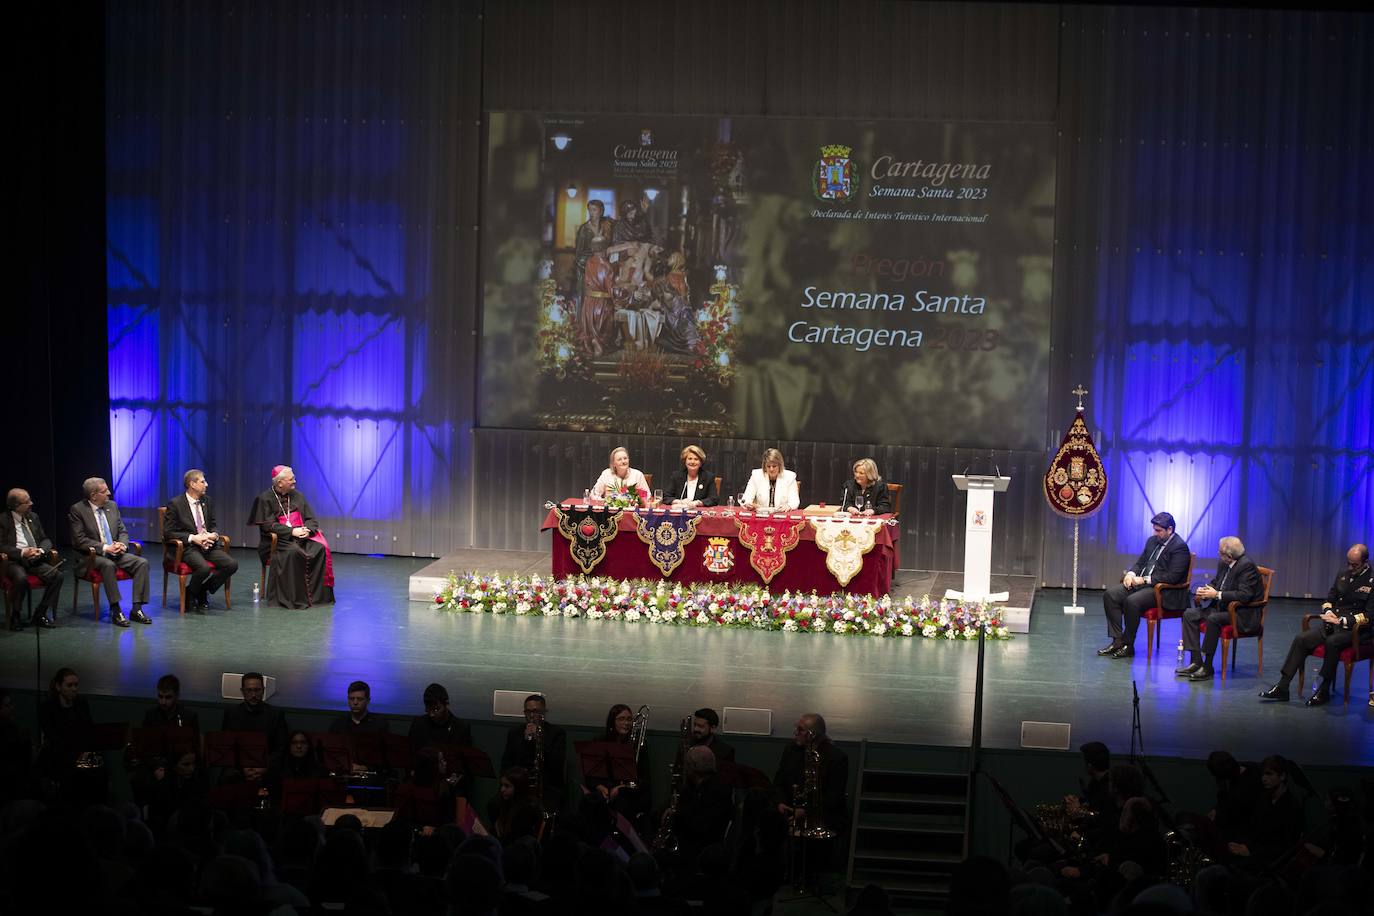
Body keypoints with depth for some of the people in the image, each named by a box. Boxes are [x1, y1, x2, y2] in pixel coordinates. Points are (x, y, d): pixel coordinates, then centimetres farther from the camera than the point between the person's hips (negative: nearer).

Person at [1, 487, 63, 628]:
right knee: (21, 578, -37)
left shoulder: (33, 517, 15)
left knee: (57, 576, -21)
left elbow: (45, 540, 17)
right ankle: (15, 618, -17)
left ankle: (40, 615, -11)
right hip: (14, 561, -5)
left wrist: (41, 550, -6)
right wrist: (22, 552, -20)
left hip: (35, 560, 5)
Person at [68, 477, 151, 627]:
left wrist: (122, 544, -9)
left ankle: (137, 609, -17)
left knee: (142, 562, -18)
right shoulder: (77, 510, -7)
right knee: (108, 565, -37)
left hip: (115, 552, 6)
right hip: (92, 556, -6)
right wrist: (104, 548, -20)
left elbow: (123, 531, 15)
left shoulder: (112, 506, 10)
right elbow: (79, 540, -12)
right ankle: (115, 611, -31)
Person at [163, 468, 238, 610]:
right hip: (188, 547, -6)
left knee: (232, 564, -18)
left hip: (208, 544, 6)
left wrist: (214, 535, -4)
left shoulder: (207, 501, 13)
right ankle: (190, 594, -4)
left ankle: (203, 591, 2)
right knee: (204, 568, -35)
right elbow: (168, 533, -8)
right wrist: (193, 538, -18)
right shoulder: (175, 504, -5)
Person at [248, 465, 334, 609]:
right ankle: (295, 597, -31)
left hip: (302, 536, 5)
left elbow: (311, 519, 14)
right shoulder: (265, 499, 0)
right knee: (293, 552, -37)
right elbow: (268, 525, -10)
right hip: (278, 540, -5)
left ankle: (317, 594, -21)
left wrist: (307, 529, -10)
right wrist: (292, 531, -20)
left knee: (320, 549, -25)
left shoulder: (297, 496, 16)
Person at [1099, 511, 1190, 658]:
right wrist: (1131, 573, -1)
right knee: (1109, 595, -9)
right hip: (1142, 583, 9)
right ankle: (1117, 640, -9)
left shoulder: (1180, 547, -11)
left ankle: (1128, 646, -18)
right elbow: (1140, 562, 22)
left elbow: (1172, 577, -19)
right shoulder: (1152, 541, 15)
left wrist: (1144, 579, -18)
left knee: (1132, 601, -33)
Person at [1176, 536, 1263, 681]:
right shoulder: (1223, 564, 6)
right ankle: (1196, 662, -7)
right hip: (1222, 607, 10)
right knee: (1189, 614, -2)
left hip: (1243, 614, -10)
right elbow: (1215, 582, 21)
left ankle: (1207, 668, -24)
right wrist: (1206, 591, -3)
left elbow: (1244, 595, -27)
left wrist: (1217, 594, -24)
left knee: (1213, 619, -33)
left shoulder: (1247, 565, -20)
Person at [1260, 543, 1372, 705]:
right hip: (1334, 624, 6)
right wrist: (1328, 612, -1)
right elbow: (1329, 600, 22)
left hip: (1357, 629, -6)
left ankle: (1324, 691, -22)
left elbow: (1369, 616, -14)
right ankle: (1282, 687, -16)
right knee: (1301, 639, -15)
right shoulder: (1343, 576, 13)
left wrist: (1342, 621, -19)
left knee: (1332, 641, -36)